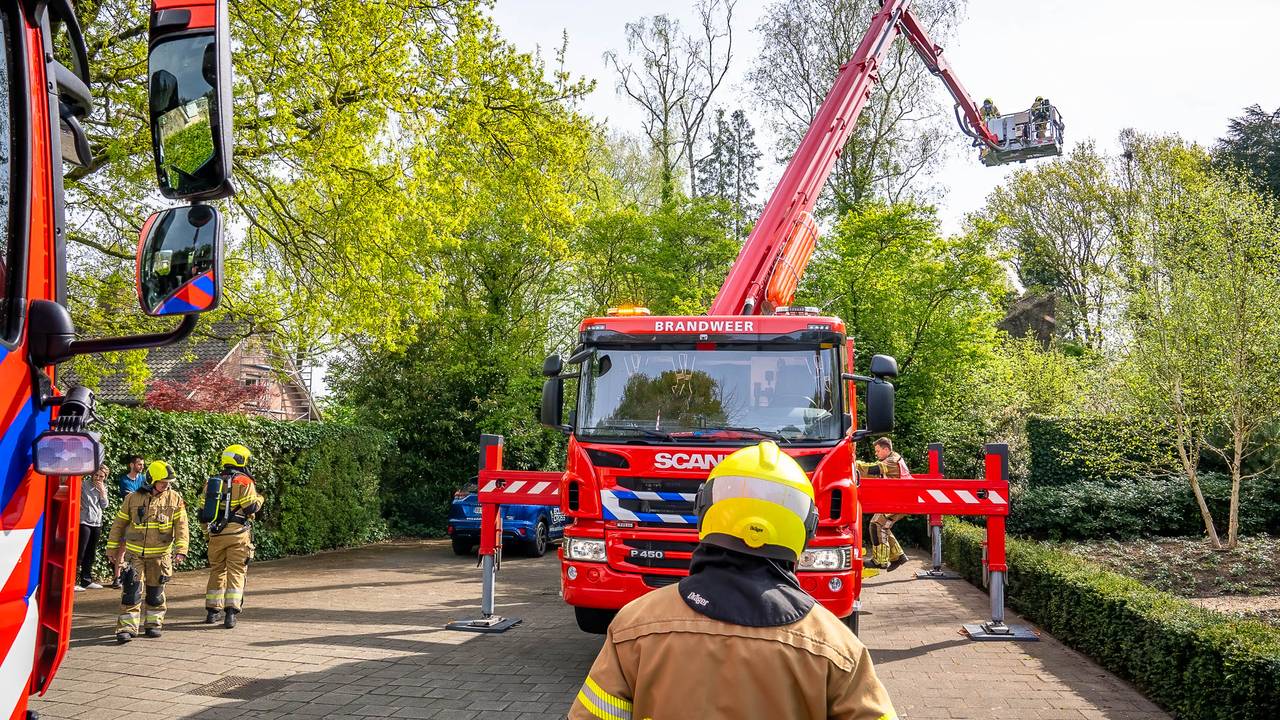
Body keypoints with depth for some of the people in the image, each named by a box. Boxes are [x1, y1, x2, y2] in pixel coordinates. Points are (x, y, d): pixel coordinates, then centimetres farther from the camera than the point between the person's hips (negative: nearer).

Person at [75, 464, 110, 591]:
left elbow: (104, 506, 4)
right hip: (84, 522, -6)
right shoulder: (84, 484, -6)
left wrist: (102, 491, -7)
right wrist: (77, 504, -20)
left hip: (97, 523, 6)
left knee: (91, 553, 12)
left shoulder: (103, 488, 11)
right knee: (80, 552, -10)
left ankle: (86, 581, 20)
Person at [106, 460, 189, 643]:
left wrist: (181, 550, -15)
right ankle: (127, 627, -5)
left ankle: (154, 623, 25)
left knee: (156, 592, 11)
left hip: (160, 554, 1)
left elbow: (181, 526, -5)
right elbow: (119, 524, 8)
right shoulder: (133, 498, -1)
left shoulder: (175, 499, -1)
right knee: (132, 590, -8)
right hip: (135, 553, 0)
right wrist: (112, 549, 9)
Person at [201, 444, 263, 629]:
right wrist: (259, 499, 9)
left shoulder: (211, 482, 11)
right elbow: (251, 507, -12)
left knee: (216, 571, 16)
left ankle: (212, 611, 20)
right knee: (236, 572, -1)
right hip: (237, 534, -5)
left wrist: (207, 532, 22)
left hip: (216, 535, 5)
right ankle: (230, 613, -9)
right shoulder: (244, 482, -7)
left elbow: (203, 510, 13)